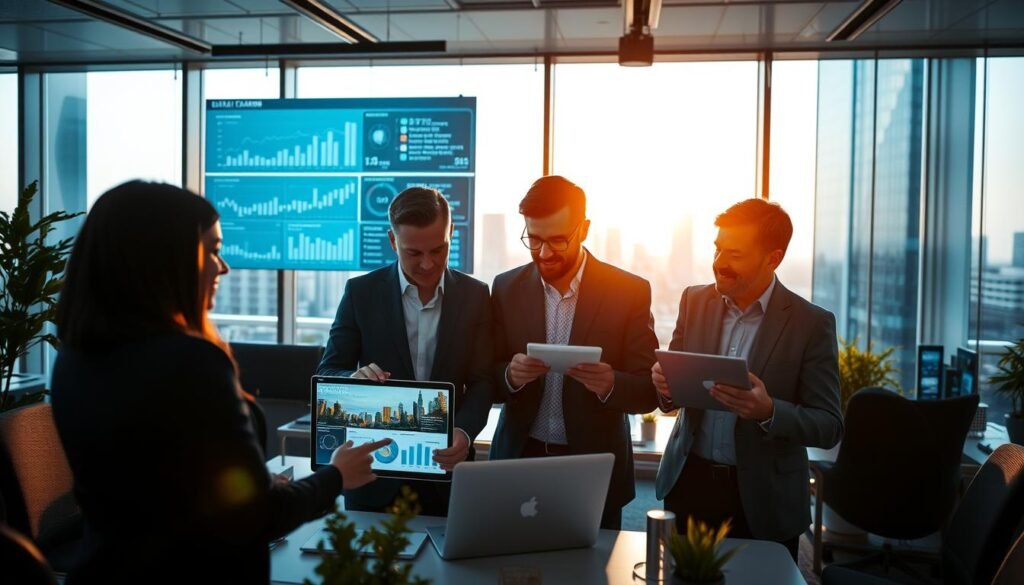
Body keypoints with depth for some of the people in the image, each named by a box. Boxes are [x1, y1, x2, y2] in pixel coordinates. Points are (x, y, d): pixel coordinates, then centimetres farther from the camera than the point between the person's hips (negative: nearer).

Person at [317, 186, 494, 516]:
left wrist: (464, 432, -21)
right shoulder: (361, 292, -3)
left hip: (446, 466, 1)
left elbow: (481, 382, -1)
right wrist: (355, 377, -25)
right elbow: (327, 373, -2)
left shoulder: (474, 295, 0)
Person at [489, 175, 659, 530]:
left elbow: (650, 390, -6)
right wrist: (511, 374, -21)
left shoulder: (629, 292, -7)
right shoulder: (506, 288, -1)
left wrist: (610, 384, -27)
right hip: (518, 462, 2)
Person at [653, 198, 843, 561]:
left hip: (762, 501, -3)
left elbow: (830, 427, -9)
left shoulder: (812, 323, -10)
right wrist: (666, 385, -16)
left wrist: (769, 411, -28)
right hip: (688, 485, 3)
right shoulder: (694, 301, 1)